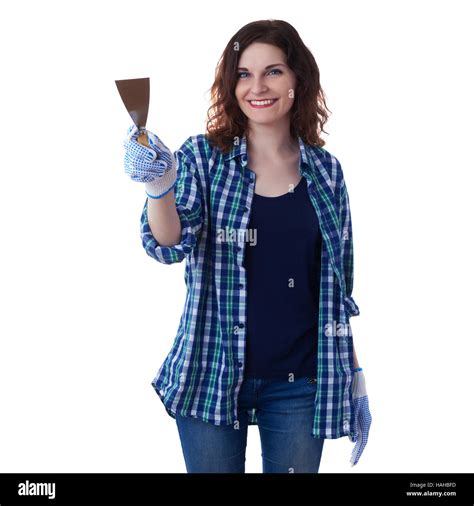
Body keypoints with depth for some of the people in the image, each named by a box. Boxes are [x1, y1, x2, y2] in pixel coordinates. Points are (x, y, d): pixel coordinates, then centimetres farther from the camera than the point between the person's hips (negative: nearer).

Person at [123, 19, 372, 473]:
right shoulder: (203, 157, -3)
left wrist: (355, 377, 9)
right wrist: (159, 187, -34)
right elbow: (169, 246, -14)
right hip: (214, 373, -1)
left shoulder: (326, 171, 3)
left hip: (301, 383, 2)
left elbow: (338, 286, 8)